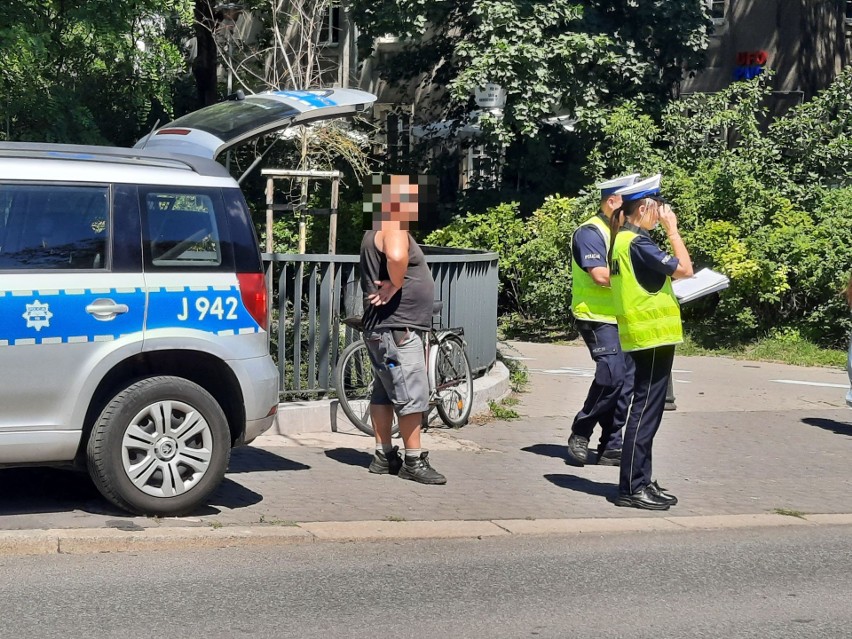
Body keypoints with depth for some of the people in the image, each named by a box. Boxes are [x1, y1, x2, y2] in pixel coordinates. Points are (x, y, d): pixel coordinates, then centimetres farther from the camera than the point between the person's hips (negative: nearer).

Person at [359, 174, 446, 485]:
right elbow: (396, 257, -35)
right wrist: (394, 286, -21)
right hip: (396, 327, -11)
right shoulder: (392, 227, -15)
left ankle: (384, 456, 18)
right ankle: (414, 460, -5)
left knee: (385, 393, 13)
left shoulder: (387, 228, 18)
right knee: (412, 394, -8)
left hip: (388, 327, 11)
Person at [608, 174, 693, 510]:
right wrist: (672, 229, -10)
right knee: (645, 410, -7)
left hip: (644, 335, 10)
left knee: (646, 410, 16)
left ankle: (642, 480, 23)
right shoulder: (637, 242, -17)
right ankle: (631, 488, -3)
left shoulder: (624, 239, 14)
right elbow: (684, 268, -19)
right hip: (652, 334, -10)